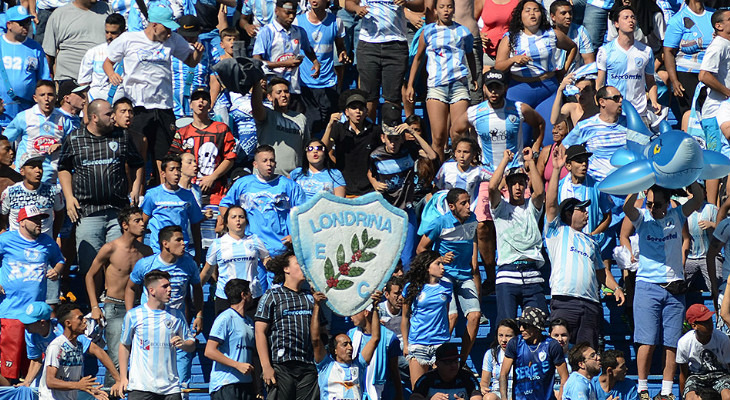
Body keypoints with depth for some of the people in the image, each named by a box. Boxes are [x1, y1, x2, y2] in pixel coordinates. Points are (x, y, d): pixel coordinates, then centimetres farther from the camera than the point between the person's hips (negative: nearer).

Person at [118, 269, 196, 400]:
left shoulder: (177, 316, 10)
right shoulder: (133, 315, 3)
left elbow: (192, 345, 16)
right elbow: (124, 346, 11)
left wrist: (182, 344, -9)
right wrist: (123, 378, 5)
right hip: (140, 386, -2)